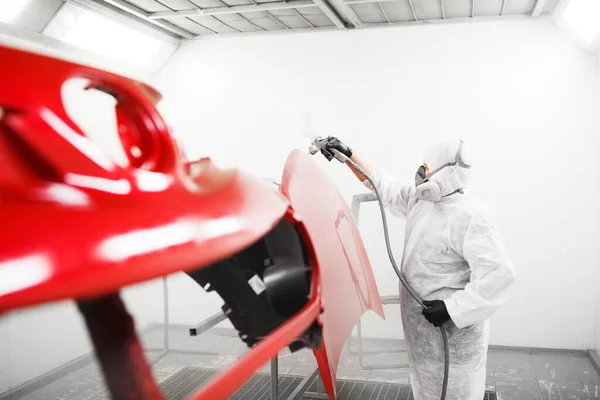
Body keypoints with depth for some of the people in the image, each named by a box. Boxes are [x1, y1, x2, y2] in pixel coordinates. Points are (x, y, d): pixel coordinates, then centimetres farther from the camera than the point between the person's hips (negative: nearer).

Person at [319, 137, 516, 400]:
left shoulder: (470, 215, -25)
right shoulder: (422, 198, 3)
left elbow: (497, 273, -29)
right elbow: (386, 187, 16)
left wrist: (452, 308, -27)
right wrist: (348, 156, 12)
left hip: (452, 326, -9)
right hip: (421, 320, 9)